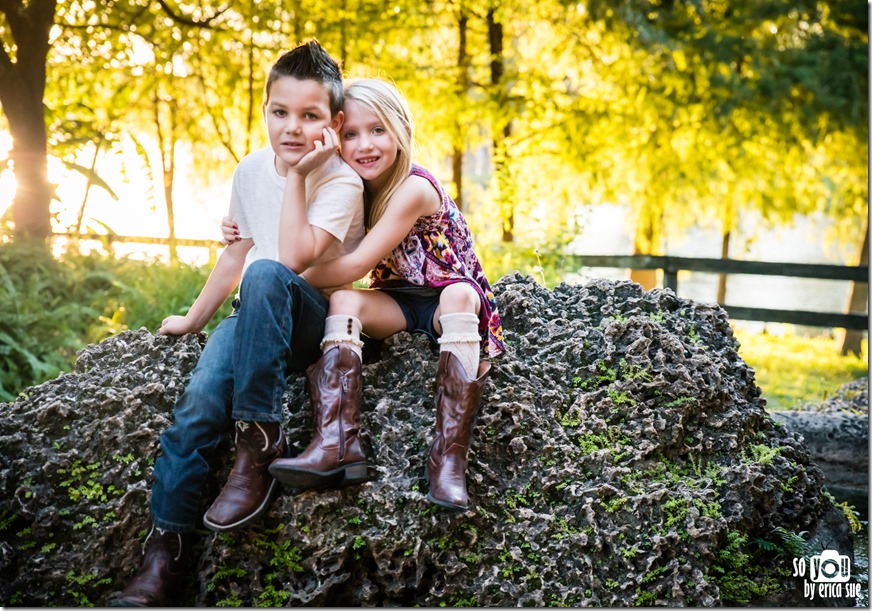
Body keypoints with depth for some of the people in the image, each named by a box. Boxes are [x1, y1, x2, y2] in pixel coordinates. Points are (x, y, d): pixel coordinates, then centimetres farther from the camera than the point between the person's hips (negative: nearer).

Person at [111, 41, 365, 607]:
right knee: (199, 402, -23)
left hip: (317, 315, -5)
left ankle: (260, 439, -34)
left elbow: (292, 258, -25)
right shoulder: (252, 170, 7)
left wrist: (297, 176, -21)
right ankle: (166, 549, -17)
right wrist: (195, 317, 24)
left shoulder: (341, 182, -11)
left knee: (266, 275, -38)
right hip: (258, 319, 5)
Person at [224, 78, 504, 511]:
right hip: (397, 301, 6)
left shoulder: (414, 189, -22)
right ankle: (338, 444, -37)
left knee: (459, 297, -39)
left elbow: (355, 265, -26)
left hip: (449, 296, -5)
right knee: (343, 301, -25)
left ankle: (449, 456, -43)